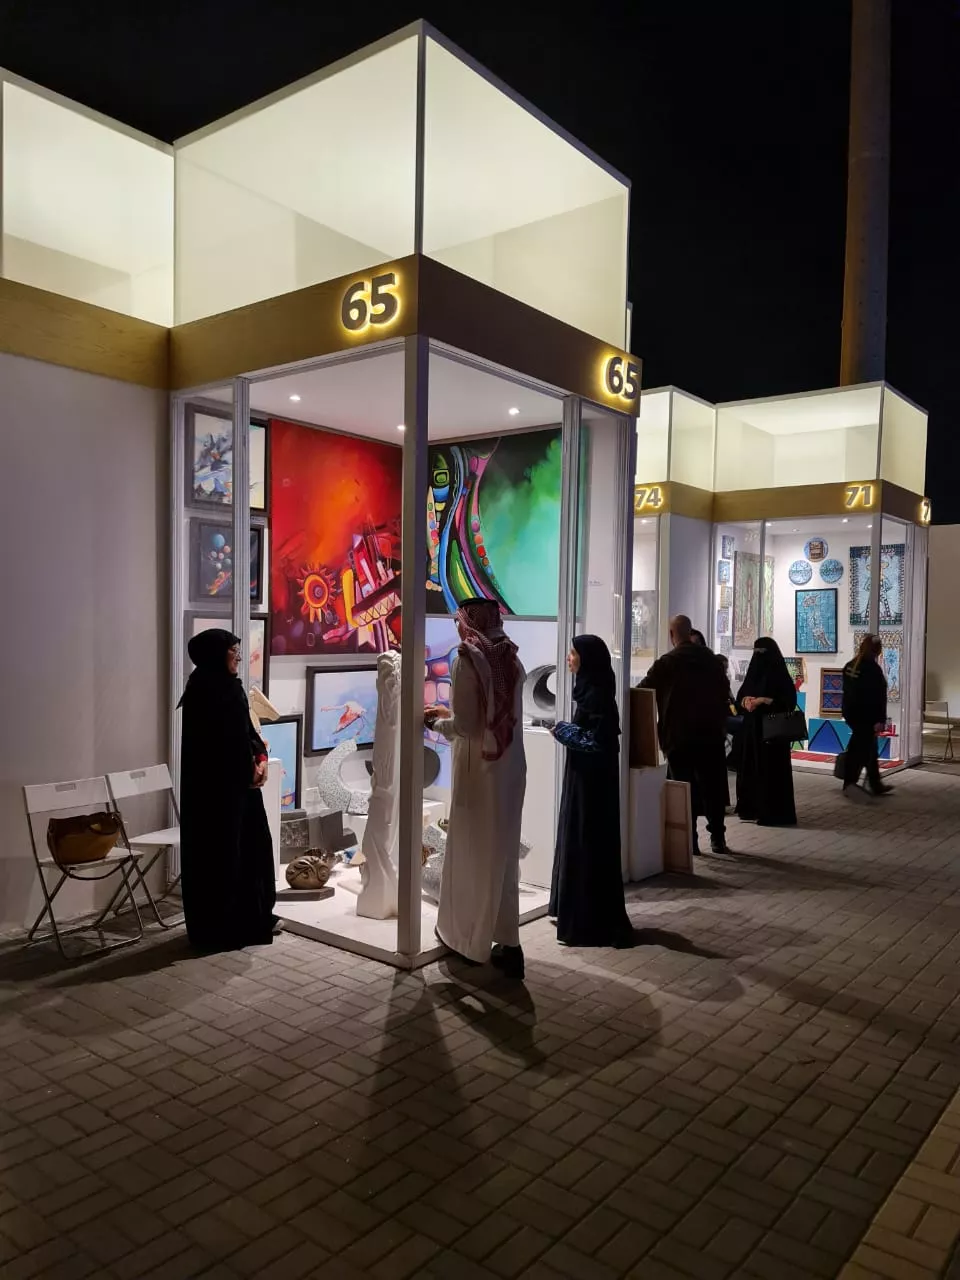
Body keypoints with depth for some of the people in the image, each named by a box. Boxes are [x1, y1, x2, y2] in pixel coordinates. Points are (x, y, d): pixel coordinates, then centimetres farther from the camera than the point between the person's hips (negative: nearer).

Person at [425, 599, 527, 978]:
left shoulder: (468, 659, -13)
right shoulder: (511, 659, 6)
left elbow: (465, 727, -16)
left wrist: (436, 723, 3)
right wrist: (449, 713, 21)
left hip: (479, 769, -6)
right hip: (510, 767, 6)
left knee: (472, 851, 9)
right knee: (503, 852, 12)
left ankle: (467, 933, 24)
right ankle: (505, 943, 15)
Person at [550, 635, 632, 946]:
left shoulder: (597, 694, -19)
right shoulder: (589, 690, 10)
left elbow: (598, 740, -23)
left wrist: (563, 731, -13)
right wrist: (567, 729, 4)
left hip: (592, 779, -10)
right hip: (584, 776, 10)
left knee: (589, 844, -4)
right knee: (578, 842, 16)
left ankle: (593, 924, 5)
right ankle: (580, 915, 28)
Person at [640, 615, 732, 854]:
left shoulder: (666, 663, -8)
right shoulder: (711, 659, 6)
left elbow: (642, 692, -5)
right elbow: (724, 692, 11)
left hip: (679, 735, -4)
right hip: (711, 733, 4)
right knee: (713, 787, 11)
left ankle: (690, 840, 2)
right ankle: (718, 838, 15)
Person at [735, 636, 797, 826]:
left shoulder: (780, 675, -8)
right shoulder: (753, 672, 12)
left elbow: (789, 701, -13)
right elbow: (740, 697, 16)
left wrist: (764, 700, -20)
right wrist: (745, 700, -7)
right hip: (751, 727, 7)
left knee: (771, 769, -5)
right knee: (750, 767, 8)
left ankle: (774, 813, 0)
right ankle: (751, 808, 17)